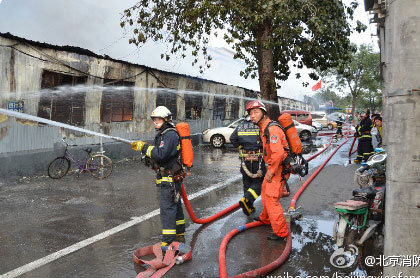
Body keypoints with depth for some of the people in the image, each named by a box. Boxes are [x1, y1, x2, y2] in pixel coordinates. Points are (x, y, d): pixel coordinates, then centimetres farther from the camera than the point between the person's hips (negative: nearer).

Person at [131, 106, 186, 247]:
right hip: (168, 178, 11)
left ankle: (168, 242, -4)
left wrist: (144, 147, -21)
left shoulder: (170, 135, -17)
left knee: (167, 208, -9)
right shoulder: (162, 134, 17)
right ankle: (179, 236, 31)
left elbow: (161, 154, -27)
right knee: (175, 206, 18)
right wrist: (148, 156, 6)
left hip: (170, 179, -11)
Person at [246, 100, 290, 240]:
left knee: (271, 198, -10)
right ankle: (265, 218, 46)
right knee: (265, 191, 24)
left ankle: (280, 232, 0)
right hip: (273, 166, 10)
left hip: (280, 168, -10)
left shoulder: (272, 129, -24)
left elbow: (278, 153, -32)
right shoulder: (263, 128, 9)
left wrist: (271, 171, -23)